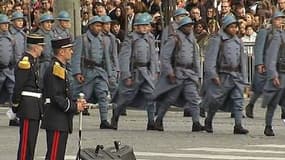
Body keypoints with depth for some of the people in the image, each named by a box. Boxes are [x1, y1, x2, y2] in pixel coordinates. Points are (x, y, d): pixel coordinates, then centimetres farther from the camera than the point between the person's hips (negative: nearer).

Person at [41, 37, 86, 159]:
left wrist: (76, 103, 8)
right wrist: (75, 107, -13)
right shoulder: (55, 69, -15)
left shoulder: (60, 68, 18)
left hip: (61, 122, 11)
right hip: (56, 122, -11)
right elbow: (55, 97, -22)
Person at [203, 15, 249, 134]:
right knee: (216, 101, 3)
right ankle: (208, 121, 25)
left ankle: (238, 125, -9)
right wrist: (213, 75, -17)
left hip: (236, 75, 5)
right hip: (222, 76, -5)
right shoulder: (217, 40, -6)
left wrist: (243, 77, 17)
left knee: (238, 100, -6)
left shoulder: (238, 41, 14)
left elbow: (242, 59, 20)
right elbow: (210, 58, -10)